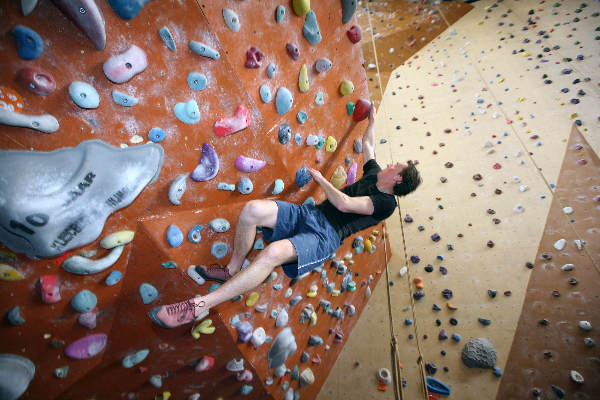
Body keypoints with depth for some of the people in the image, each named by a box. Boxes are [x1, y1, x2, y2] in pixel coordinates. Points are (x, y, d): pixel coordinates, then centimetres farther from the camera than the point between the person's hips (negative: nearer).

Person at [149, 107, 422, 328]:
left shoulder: (386, 203, -3)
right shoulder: (374, 175, 23)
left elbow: (344, 204, -14)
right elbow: (367, 144, 37)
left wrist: (320, 178, -3)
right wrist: (372, 119, 45)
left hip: (324, 237, -8)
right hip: (310, 214, 8)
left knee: (273, 253, -37)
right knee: (253, 209, -17)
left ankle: (200, 306, -28)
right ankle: (232, 270, 2)